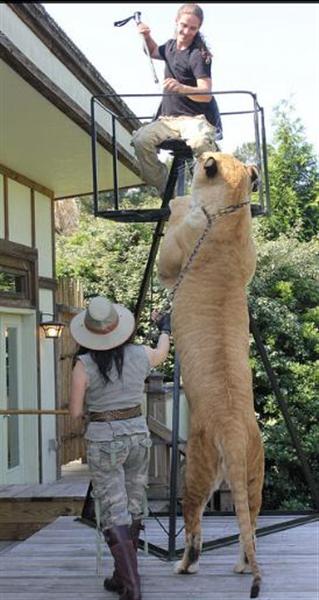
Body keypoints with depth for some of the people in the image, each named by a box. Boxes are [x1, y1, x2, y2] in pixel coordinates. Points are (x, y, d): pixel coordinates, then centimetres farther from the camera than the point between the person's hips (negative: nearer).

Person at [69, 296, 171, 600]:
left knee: (114, 513, -1)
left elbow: (75, 412, -8)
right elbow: (162, 353, 21)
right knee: (133, 507, 17)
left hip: (103, 440, -4)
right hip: (137, 433, 4)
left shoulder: (84, 364, -15)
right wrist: (164, 328, 41)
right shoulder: (140, 355, -3)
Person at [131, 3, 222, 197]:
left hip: (196, 118, -7)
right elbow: (153, 51, 40)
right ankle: (166, 192, -11)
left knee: (199, 142, -41)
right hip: (168, 119, 7)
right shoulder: (171, 46, 14)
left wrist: (182, 88, -37)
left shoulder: (198, 55, -9)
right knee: (141, 139, -23)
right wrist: (147, 36, 18)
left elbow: (206, 94, -18)